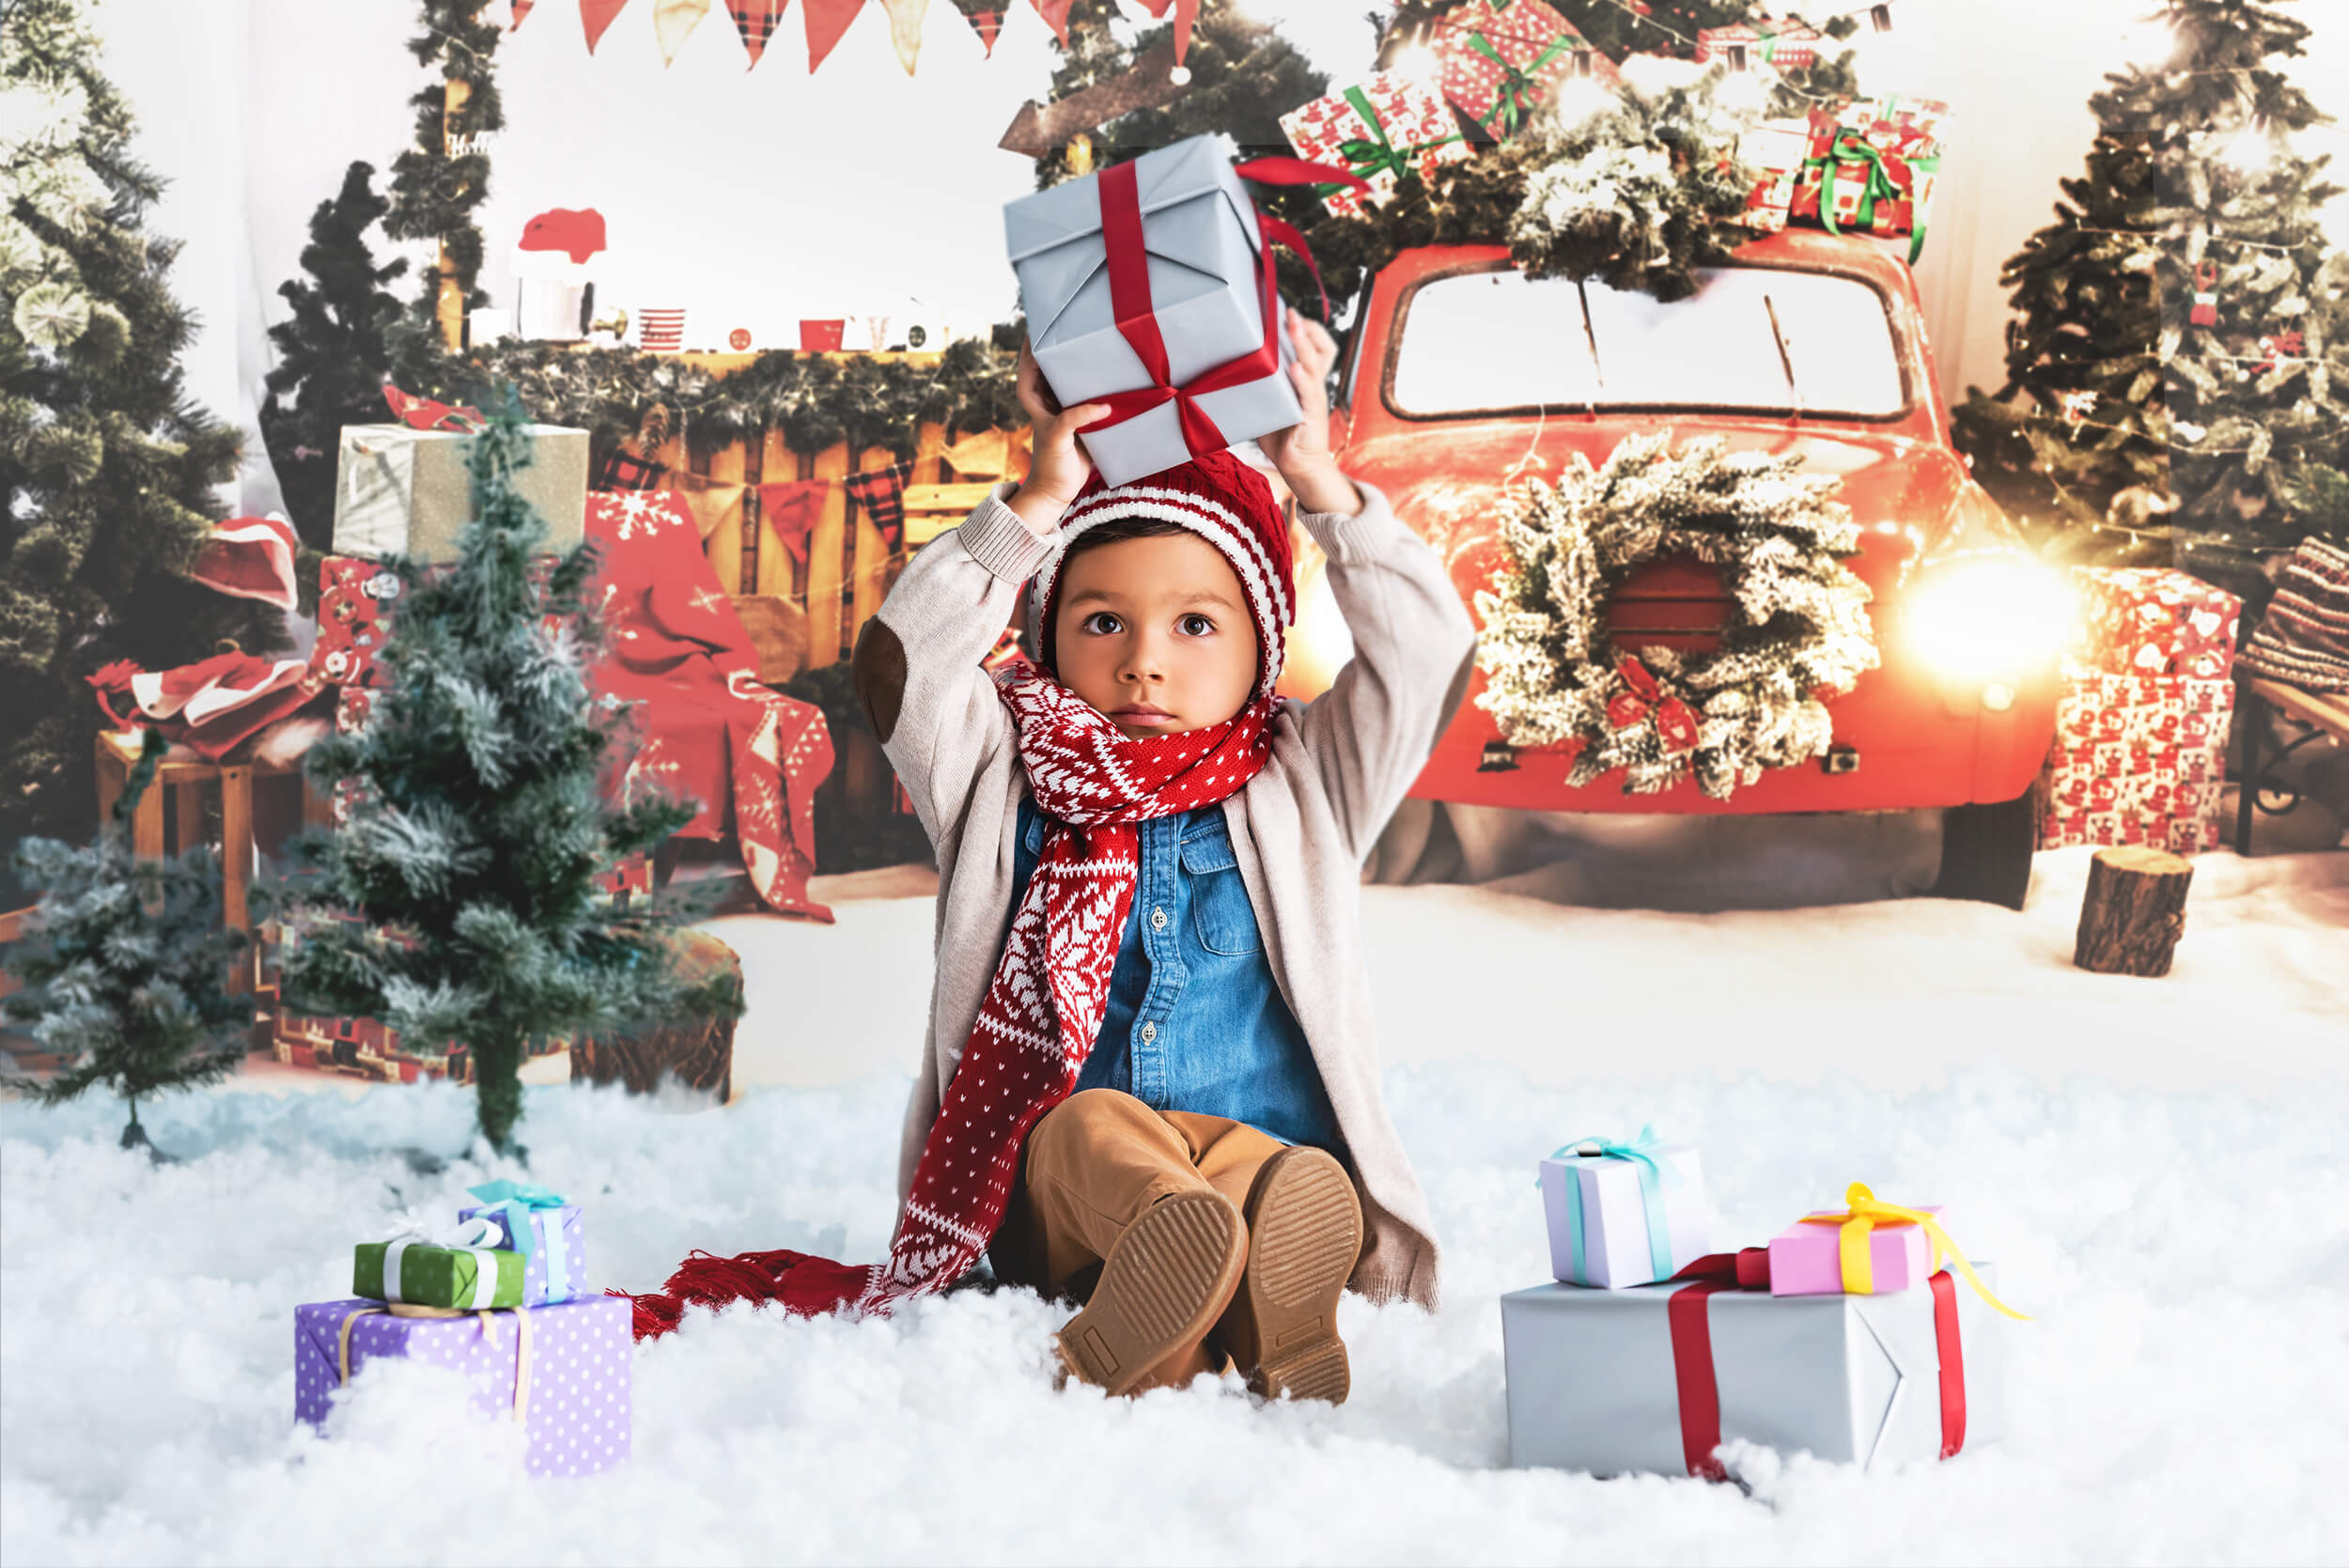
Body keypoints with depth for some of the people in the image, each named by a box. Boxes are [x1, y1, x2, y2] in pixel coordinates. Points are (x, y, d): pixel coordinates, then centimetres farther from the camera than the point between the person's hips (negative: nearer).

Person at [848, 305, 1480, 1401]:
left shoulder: (1301, 788, 17)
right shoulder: (1006, 792, 15)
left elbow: (1428, 653, 7)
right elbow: (902, 662, -1)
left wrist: (1318, 482, 1)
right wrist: (1039, 503, -4)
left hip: (1275, 1153, 2)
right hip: (1057, 1192, -1)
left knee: (1307, 1188, -32)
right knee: (1096, 1128, -35)